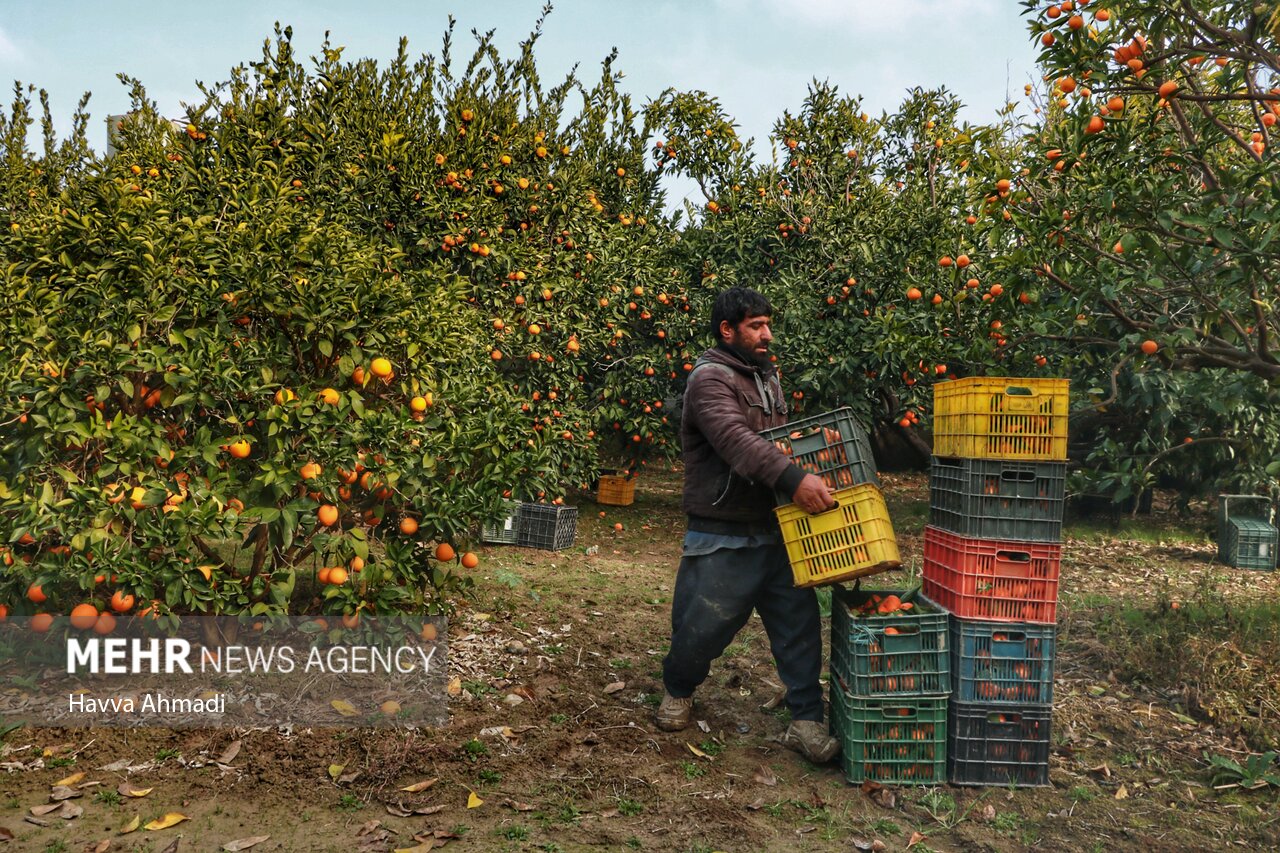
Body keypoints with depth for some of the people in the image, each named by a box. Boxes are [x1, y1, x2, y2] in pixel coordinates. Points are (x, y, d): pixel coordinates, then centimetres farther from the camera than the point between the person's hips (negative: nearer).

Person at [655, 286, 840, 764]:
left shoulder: (766, 376, 15)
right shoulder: (711, 378, -14)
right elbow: (735, 440, -31)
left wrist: (820, 466, 8)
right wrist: (793, 479, -42)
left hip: (776, 531, 7)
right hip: (723, 539, -7)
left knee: (799, 624, 4)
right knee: (704, 625, 7)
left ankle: (805, 722, 15)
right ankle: (678, 691, 35)